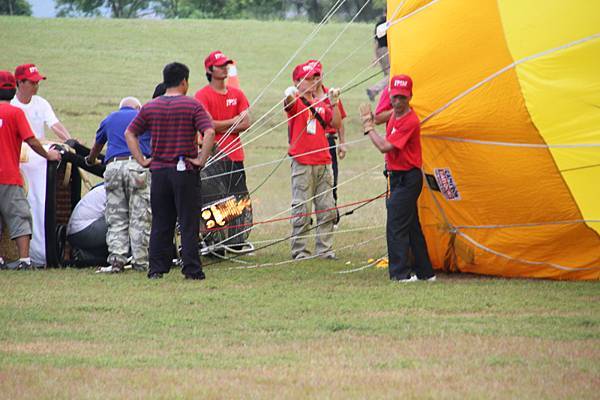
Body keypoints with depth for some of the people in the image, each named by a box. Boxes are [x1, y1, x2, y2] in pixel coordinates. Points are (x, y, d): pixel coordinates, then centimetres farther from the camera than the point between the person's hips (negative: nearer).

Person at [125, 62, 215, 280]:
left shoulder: (150, 107, 6)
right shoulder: (192, 106, -6)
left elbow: (130, 133, 7)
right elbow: (209, 133, -19)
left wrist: (142, 160, 7)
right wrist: (201, 159, -11)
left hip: (159, 171, 4)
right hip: (185, 171, -4)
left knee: (160, 224, 10)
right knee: (188, 223, 0)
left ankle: (157, 268, 9)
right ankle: (192, 269, -1)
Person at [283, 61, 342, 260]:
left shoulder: (321, 104, 17)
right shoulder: (296, 102, -2)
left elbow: (336, 124, 9)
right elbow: (289, 103, -26)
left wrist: (334, 103, -3)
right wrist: (289, 96, -50)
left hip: (323, 163, 6)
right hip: (302, 163, -6)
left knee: (327, 209, 6)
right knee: (301, 210, -5)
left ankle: (324, 249, 13)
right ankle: (299, 250, 0)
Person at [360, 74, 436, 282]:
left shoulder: (410, 121, -20)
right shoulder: (395, 115, 10)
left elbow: (385, 146, -24)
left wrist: (368, 126, -14)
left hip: (407, 179, -10)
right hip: (396, 177, 10)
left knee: (396, 226, -12)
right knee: (411, 227, 15)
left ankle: (400, 272, -9)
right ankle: (424, 272, 22)